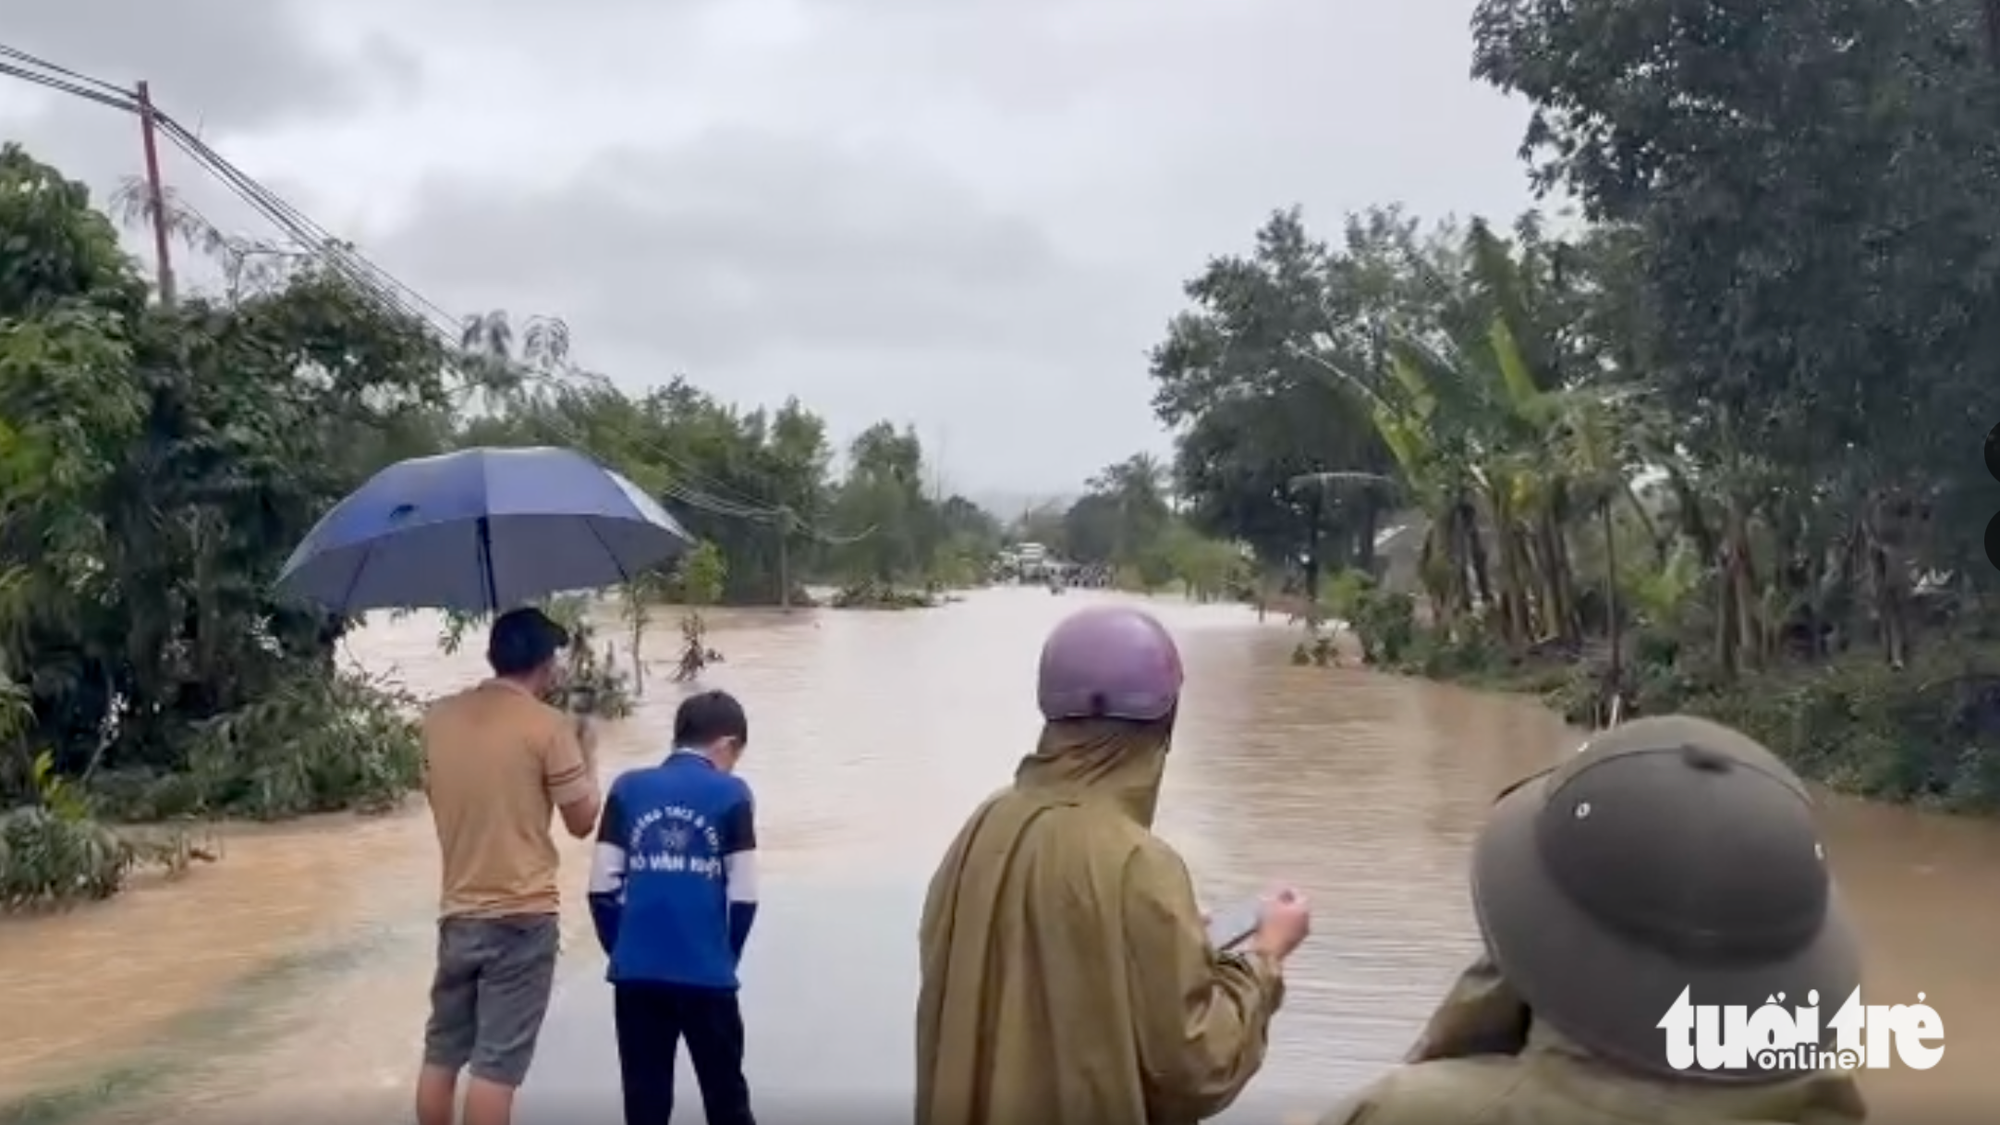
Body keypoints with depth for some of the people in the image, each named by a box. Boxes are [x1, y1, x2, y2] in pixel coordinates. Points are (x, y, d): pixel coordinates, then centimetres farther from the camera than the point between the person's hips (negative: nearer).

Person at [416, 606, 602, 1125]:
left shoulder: (438, 717, 5)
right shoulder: (548, 725, -11)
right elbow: (581, 820, -6)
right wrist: (587, 758, 10)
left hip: (458, 912, 6)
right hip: (523, 916, -6)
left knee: (442, 1052, 17)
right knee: (497, 1063, -2)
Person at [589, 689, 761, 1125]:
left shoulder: (627, 789, 4)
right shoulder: (731, 794, -3)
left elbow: (602, 886, 1)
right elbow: (743, 895, -5)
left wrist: (621, 949, 13)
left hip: (637, 972, 2)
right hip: (707, 973, -2)